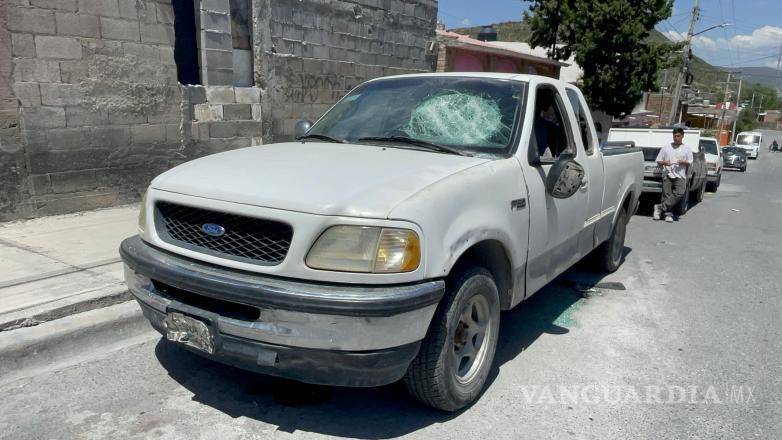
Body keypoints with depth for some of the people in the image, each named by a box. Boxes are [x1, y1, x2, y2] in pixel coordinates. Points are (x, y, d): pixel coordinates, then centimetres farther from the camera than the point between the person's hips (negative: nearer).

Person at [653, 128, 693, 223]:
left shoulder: (687, 149, 15)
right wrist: (664, 163, -7)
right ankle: (668, 214, -7)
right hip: (667, 174, 0)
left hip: (680, 176, 0)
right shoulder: (666, 147, 15)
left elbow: (690, 162, 14)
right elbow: (658, 161, 14)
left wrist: (684, 162, -7)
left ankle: (660, 207, -20)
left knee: (680, 193, -22)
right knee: (666, 194, -9)